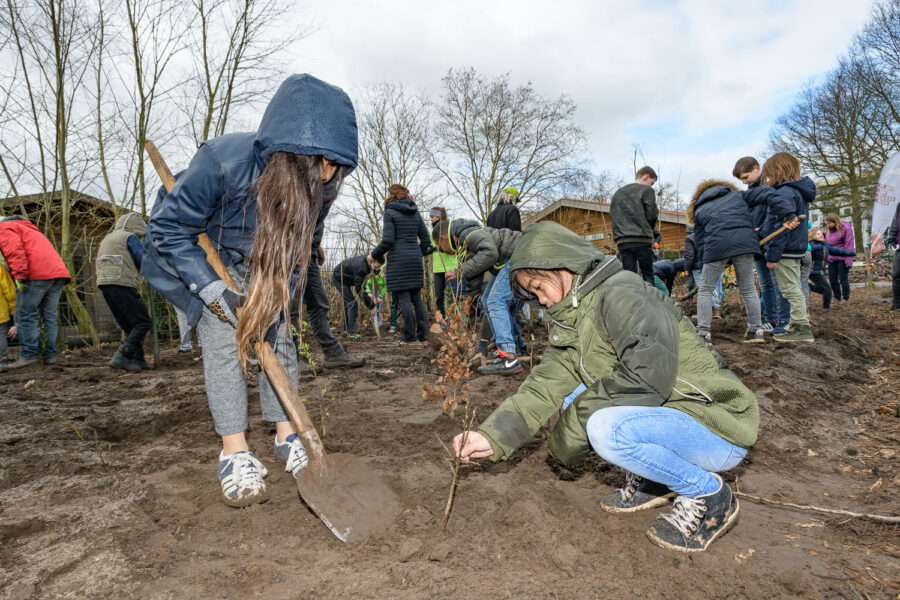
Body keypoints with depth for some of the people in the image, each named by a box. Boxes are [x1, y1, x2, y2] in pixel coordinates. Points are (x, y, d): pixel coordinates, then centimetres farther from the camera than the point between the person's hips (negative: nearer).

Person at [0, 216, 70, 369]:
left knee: (25, 314, -3)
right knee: (50, 315, 9)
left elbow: (14, 250, -8)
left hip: (38, 273, -8)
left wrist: (19, 276, -14)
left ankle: (29, 355, -5)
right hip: (59, 272, 8)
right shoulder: (29, 230, 38)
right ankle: (50, 355, 10)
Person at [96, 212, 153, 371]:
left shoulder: (107, 239, 27)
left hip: (105, 286, 9)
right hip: (122, 286, -9)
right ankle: (121, 356, -19)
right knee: (143, 322, -8)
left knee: (130, 326, 14)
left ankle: (138, 359, 9)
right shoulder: (130, 237, -1)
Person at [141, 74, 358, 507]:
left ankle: (286, 435, 9)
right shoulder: (222, 161, -38)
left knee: (279, 337, -3)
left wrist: (274, 301, -20)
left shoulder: (313, 184, -24)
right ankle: (235, 454, -5)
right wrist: (213, 291, -29)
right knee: (223, 342, -14)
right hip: (204, 255, -4)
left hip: (263, 265, 4)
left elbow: (296, 249, -11)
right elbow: (167, 227, -25)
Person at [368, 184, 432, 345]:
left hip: (398, 260, -6)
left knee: (403, 298, -3)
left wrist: (374, 255, 1)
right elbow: (426, 239, 13)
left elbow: (387, 241, -12)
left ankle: (409, 336, -2)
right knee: (417, 297, 10)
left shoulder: (390, 212, -4)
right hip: (416, 259, 6)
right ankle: (422, 334, 11)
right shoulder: (415, 213, 14)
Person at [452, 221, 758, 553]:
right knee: (572, 403, 3)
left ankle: (710, 496, -5)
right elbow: (546, 384, -2)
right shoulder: (570, 320, 8)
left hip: (718, 429, -8)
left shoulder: (622, 294, -20)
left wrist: (578, 414, -21)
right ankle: (649, 479, 13)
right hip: (663, 414, 8)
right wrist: (492, 435, -14)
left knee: (607, 429, -31)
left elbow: (650, 376, -32)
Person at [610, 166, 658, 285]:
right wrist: (651, 228, 16)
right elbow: (651, 215, -3)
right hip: (642, 239, -4)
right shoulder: (647, 190, 2)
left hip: (622, 241, 4)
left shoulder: (617, 193, 20)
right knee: (647, 274, 3)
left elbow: (612, 215, 18)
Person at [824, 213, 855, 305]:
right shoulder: (828, 229, 9)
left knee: (843, 279, 0)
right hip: (831, 258, 6)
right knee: (832, 279, 10)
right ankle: (837, 298, 25)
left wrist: (848, 260, -16)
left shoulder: (846, 228, -9)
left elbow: (849, 245, -12)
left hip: (842, 259, -6)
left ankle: (845, 299, 11)